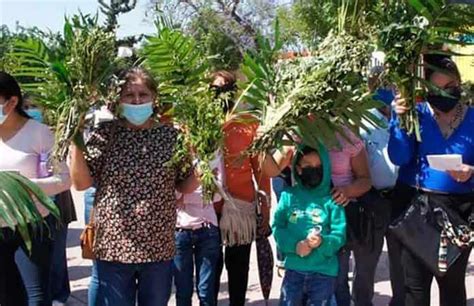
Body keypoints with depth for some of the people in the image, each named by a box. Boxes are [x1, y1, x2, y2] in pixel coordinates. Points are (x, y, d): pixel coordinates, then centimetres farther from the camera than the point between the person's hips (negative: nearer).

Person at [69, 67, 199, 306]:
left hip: (160, 248, 1)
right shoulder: (106, 133, -2)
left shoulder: (171, 136, 1)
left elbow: (186, 187, 7)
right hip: (113, 246, -1)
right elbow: (81, 183, -5)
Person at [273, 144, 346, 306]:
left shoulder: (331, 199, -4)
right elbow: (277, 227, -2)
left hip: (324, 271, -1)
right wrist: (295, 245, -17)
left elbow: (340, 234, -7)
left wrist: (322, 242, -26)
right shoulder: (289, 195, 1)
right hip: (294, 268, 1)